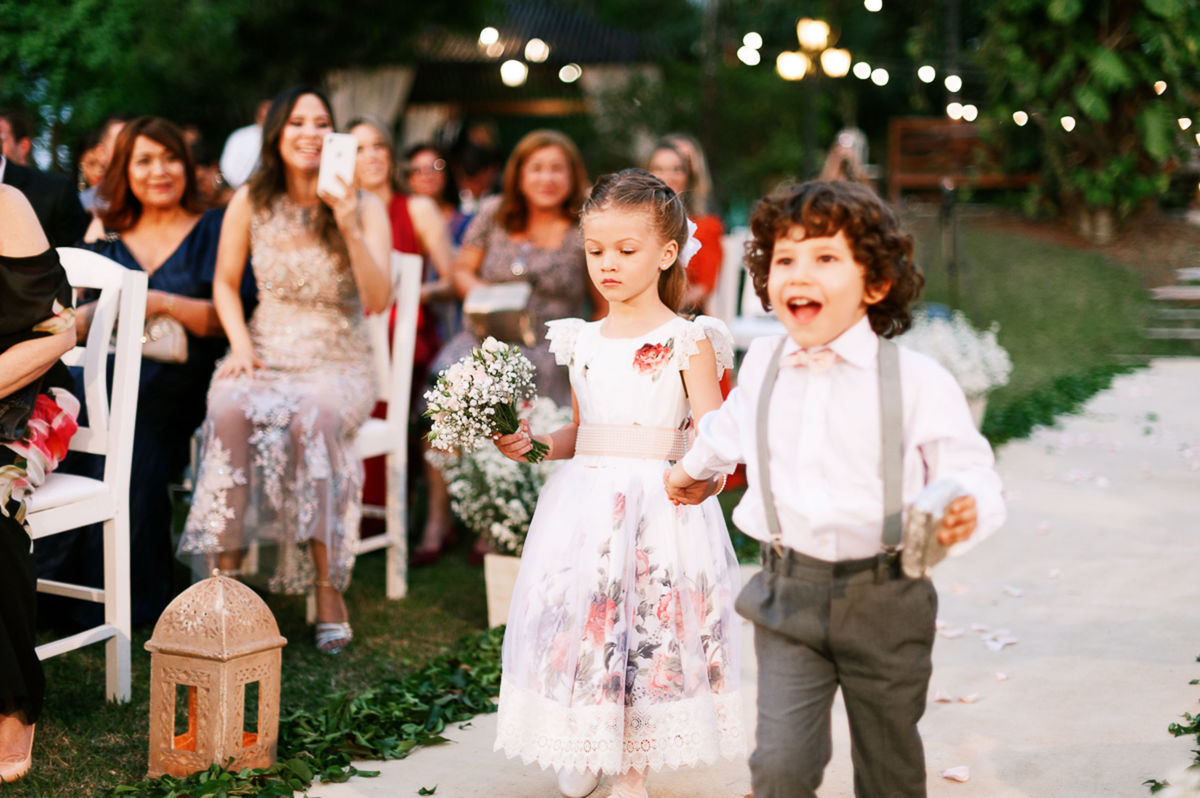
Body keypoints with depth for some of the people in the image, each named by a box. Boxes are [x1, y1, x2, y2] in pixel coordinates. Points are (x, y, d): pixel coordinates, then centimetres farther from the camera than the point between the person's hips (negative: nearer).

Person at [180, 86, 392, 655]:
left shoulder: (365, 207, -1)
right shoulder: (251, 202, 5)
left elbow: (378, 301, -11)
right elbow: (225, 284, 14)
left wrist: (350, 228, -23)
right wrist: (240, 344, -4)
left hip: (339, 363, -2)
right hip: (266, 353, 2)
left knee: (313, 416, -37)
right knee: (231, 409, -34)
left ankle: (328, 588, -31)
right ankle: (226, 575, -29)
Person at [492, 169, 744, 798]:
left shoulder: (687, 340, -5)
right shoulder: (581, 341, 10)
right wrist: (532, 444, 3)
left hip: (660, 503, -4)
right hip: (585, 503, 4)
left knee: (652, 629, 1)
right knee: (579, 623, 7)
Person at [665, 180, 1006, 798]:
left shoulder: (918, 381, -11)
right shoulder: (762, 364, 2)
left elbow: (967, 467, -10)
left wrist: (966, 509, -34)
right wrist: (696, 468, 44)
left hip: (884, 601, -2)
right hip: (789, 595, 2)